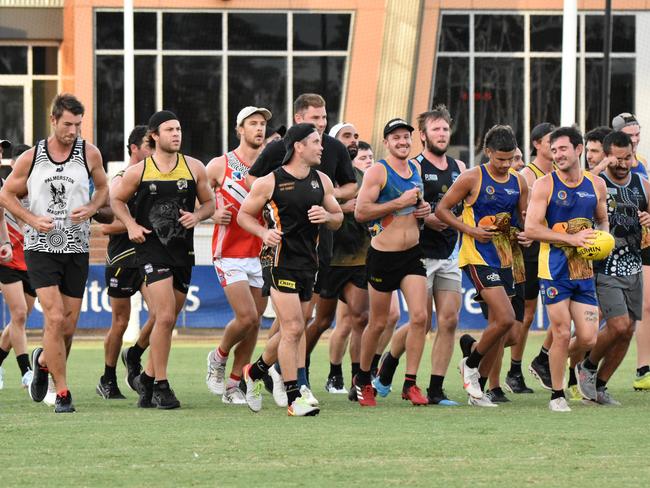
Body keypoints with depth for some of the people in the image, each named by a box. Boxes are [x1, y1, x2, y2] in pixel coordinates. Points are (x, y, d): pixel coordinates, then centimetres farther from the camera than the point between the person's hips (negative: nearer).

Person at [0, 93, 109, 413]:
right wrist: (32, 219, -8)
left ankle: (44, 361, 39)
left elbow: (103, 188, 15)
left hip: (77, 250, 2)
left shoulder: (89, 154, 1)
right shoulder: (30, 158, -2)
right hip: (41, 247, -2)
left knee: (68, 327, 5)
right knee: (55, 318, -16)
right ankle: (62, 393, -8)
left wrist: (91, 209, -7)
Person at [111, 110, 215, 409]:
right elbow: (116, 199, 11)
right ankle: (160, 386, -6)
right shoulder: (138, 171, -1)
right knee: (165, 317, -15)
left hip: (183, 250, 4)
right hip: (151, 247, -4)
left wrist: (197, 216, -8)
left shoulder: (194, 168, 5)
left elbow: (209, 203, 13)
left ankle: (147, 377, 26)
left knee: (168, 321, 9)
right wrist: (131, 225, -5)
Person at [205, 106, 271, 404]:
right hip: (230, 254, -4)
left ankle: (233, 386, 14)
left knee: (254, 322, 3)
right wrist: (213, 215, -11)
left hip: (259, 255, 4)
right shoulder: (219, 166, -2)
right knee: (247, 317, -16)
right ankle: (218, 358, 12)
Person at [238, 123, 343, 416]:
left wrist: (326, 216, -5)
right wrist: (264, 232, -15)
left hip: (309, 264, 7)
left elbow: (338, 218, 17)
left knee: (292, 332, 10)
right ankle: (293, 399, -9)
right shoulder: (270, 182, -6)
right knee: (293, 329, -12)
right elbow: (244, 214, 3)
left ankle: (255, 372, 32)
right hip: (281, 262, -7)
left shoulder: (322, 181, 10)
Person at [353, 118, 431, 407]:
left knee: (420, 316, -10)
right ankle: (363, 381, 25)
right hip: (383, 256, -5)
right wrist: (400, 203, -22)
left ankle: (410, 384, -4)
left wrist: (423, 209, 6)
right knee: (378, 323, 5)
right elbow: (360, 211, -20)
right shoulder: (377, 171, -11)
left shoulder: (416, 169, 10)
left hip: (412, 254, 5)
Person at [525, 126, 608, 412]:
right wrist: (571, 238, -19)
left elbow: (602, 221, 23)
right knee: (562, 334, -4)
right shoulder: (545, 185, -6)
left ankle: (574, 364, 32)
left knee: (588, 338, -2)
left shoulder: (597, 185, 7)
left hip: (584, 270, 3)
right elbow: (531, 228, -13)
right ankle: (557, 396, 11)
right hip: (554, 269, -3)